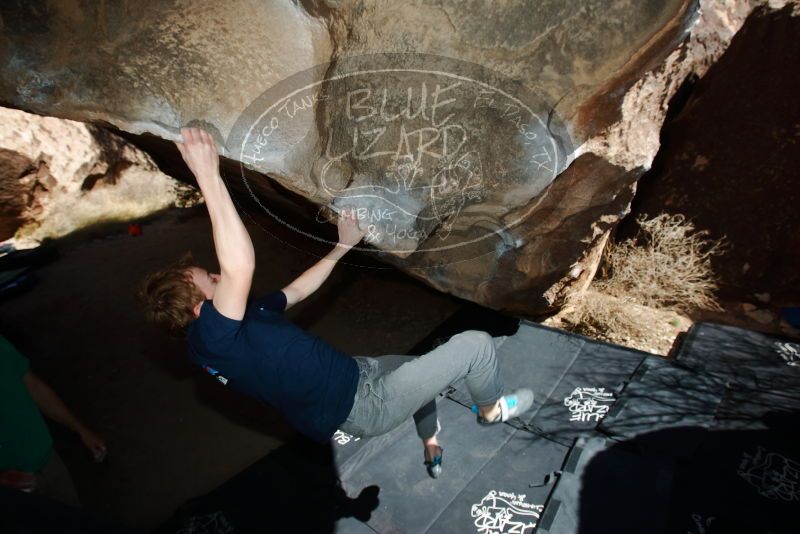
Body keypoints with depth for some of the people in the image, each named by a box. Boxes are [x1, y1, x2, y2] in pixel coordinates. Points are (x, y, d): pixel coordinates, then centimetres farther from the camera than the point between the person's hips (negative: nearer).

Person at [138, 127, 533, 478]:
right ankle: (491, 408, 26)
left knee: (420, 365, 35)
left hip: (351, 374, 9)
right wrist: (208, 177, -39)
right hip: (361, 404, -9)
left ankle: (431, 447, 47)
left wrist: (343, 246, 20)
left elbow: (298, 290, 16)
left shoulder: (243, 315, 5)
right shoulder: (210, 337, -23)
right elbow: (240, 266, -42)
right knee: (476, 344, -6)